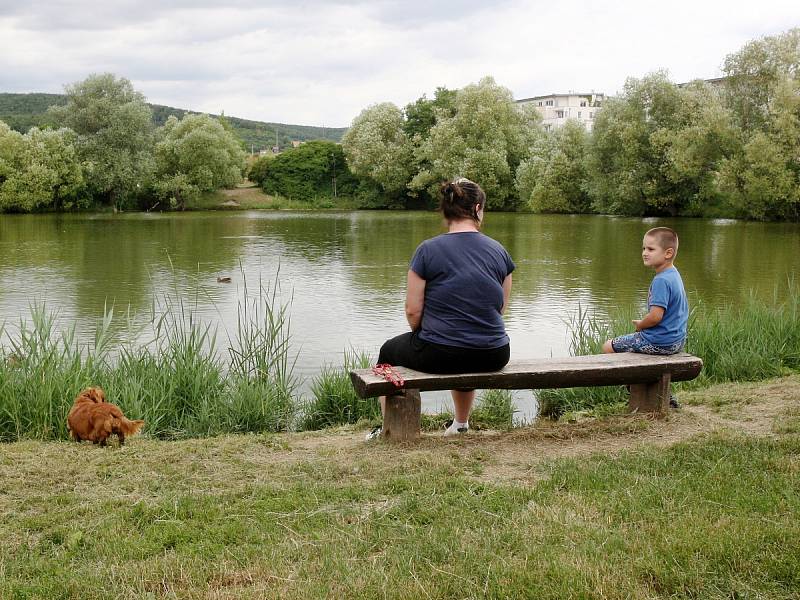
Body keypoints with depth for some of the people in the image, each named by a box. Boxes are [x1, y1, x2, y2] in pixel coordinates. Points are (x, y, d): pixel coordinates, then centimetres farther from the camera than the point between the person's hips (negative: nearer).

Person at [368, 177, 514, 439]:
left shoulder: (428, 250, -10)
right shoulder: (499, 251, 2)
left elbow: (413, 311, -8)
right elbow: (500, 308, 10)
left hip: (440, 356, -4)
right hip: (493, 356, 4)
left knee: (390, 351, 28)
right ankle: (461, 424, 53)